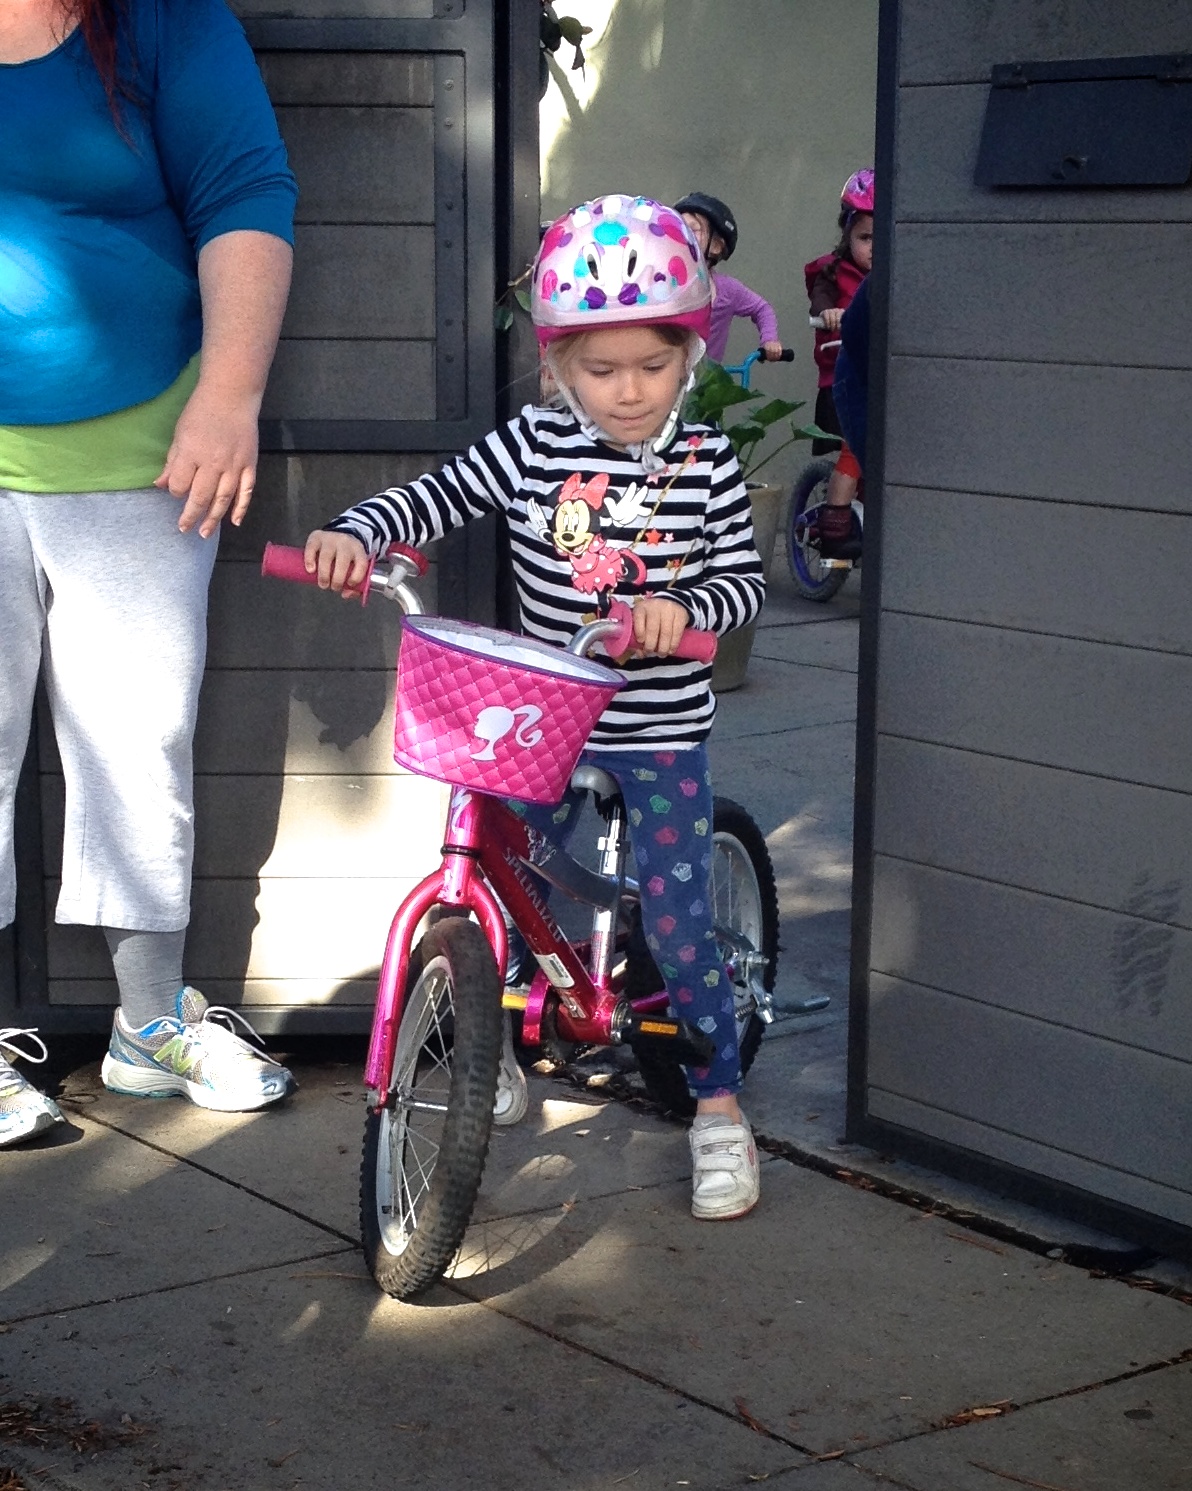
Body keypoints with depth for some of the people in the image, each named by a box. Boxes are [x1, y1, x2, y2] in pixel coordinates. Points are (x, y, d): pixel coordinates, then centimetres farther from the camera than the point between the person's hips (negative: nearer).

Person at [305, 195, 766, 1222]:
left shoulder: (706, 466, -5)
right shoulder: (532, 447, -4)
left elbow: (745, 578, -4)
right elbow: (436, 498, -7)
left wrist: (683, 608, -24)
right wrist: (354, 534, -26)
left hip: (661, 732, -2)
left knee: (676, 923, -6)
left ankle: (720, 1109, 11)